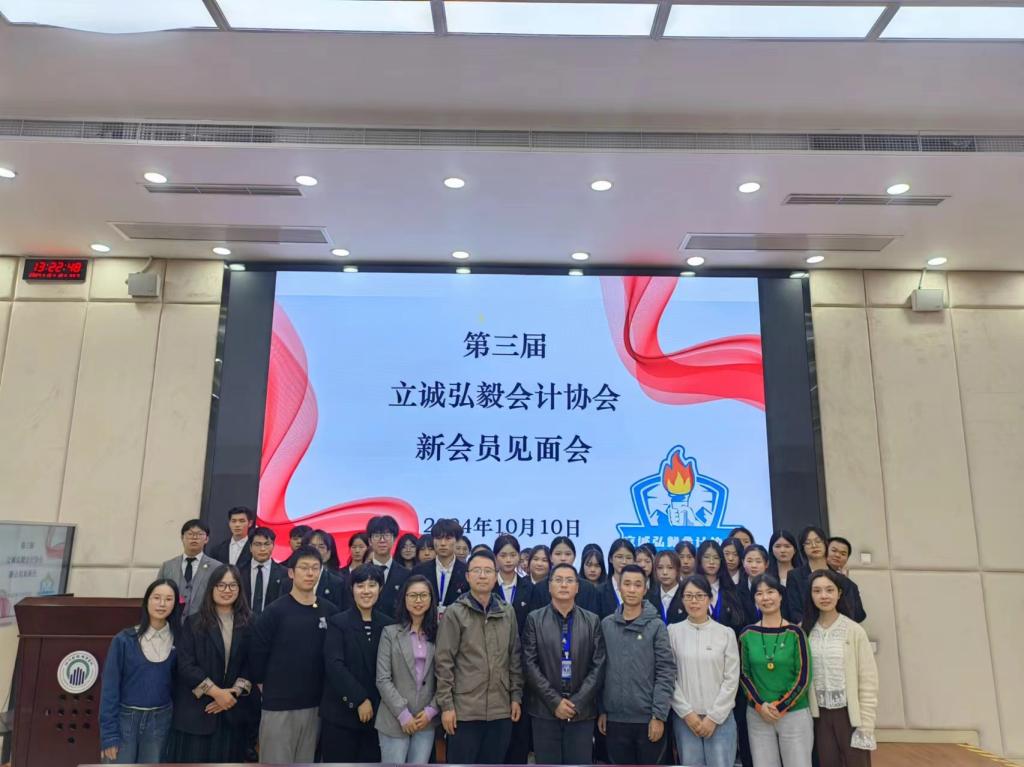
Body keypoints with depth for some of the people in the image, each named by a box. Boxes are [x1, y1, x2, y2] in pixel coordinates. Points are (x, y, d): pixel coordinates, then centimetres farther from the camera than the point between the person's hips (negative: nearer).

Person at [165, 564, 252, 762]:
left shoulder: (249, 625, 4)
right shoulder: (193, 624, -1)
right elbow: (185, 666, -8)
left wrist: (234, 693, -11)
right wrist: (216, 692, -13)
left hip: (232, 711, 2)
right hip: (195, 710, -2)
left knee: (227, 759, 6)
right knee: (193, 759, 0)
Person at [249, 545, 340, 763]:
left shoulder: (330, 612, 1)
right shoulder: (275, 611, -8)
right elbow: (257, 654, -6)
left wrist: (329, 692, 5)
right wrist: (266, 686, 0)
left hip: (315, 704, 3)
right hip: (278, 704, -3)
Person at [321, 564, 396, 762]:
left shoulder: (388, 624, 5)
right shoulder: (337, 622, -3)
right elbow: (334, 665, -12)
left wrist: (373, 703, -3)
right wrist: (360, 699, -15)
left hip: (377, 712, 3)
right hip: (341, 712, -2)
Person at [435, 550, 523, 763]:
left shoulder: (508, 613, 7)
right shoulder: (455, 613, -5)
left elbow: (515, 658, 11)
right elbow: (443, 662, -6)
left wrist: (516, 696, 6)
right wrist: (446, 705, -9)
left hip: (501, 709, 4)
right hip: (464, 709, -3)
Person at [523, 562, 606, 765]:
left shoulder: (592, 621, 6)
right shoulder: (535, 619, 2)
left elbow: (598, 666, 0)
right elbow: (530, 664, -4)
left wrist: (577, 702, -9)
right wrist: (554, 701, -11)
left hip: (582, 711, 1)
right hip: (545, 710, -1)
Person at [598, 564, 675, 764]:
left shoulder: (656, 626, -4)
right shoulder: (606, 625, 2)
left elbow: (666, 673, -7)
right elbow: (601, 670, 7)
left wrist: (659, 715, -11)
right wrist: (601, 710, 5)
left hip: (648, 718, -2)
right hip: (615, 718, 2)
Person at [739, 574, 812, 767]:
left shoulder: (794, 632, -4)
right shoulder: (747, 634, 1)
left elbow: (803, 676, -5)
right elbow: (744, 674, 5)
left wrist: (780, 706, -9)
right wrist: (760, 705, -7)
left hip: (795, 714, -2)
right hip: (758, 716, 2)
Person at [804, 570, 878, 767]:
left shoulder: (854, 630, -9)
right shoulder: (806, 631, 0)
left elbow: (868, 680, -8)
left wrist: (865, 725, -10)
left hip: (849, 713, -3)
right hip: (821, 715, 3)